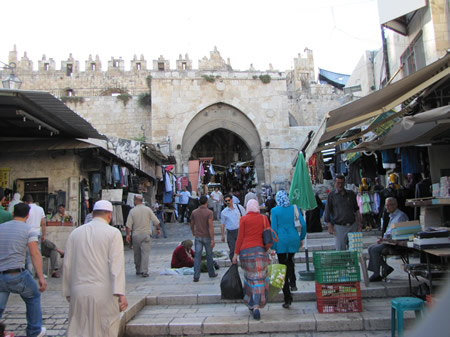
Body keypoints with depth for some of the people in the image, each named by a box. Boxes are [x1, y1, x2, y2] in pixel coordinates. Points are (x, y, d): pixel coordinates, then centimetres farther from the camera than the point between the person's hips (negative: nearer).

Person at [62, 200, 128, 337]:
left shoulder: (75, 233, 10)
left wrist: (68, 292, 20)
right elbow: (116, 264, -12)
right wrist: (120, 293, -14)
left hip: (78, 291, 4)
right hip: (103, 291, -4)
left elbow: (67, 265, 12)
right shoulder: (113, 233, -3)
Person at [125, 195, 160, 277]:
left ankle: (138, 270, 25)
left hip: (136, 235, 1)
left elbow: (128, 225, -5)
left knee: (137, 254, 14)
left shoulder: (132, 211, -1)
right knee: (145, 253, -3)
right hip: (145, 234, -1)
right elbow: (156, 221, 0)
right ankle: (144, 271, -13)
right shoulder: (147, 209, 0)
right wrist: (158, 229, 15)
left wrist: (128, 235, 1)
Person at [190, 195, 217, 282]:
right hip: (207, 237, -3)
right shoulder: (209, 212, -13)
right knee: (209, 255, 13)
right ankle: (211, 273, 26)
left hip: (198, 237, 3)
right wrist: (212, 240, -18)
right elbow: (210, 227, -19)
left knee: (197, 256, 2)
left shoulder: (194, 212, 1)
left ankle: (196, 276, -3)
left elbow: (192, 225, 13)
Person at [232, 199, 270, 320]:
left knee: (249, 276, 15)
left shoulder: (244, 219, -1)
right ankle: (256, 307, -11)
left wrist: (236, 253, 1)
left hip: (246, 250, 0)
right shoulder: (264, 218, 4)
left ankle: (251, 304, 24)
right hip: (260, 250, 0)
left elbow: (240, 237, -4)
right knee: (259, 278, 1)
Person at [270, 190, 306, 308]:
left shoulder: (274, 210, -4)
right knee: (290, 260, 29)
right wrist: (301, 238, 12)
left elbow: (274, 229, -7)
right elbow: (303, 224, -2)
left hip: (281, 240, -2)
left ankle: (287, 299, 8)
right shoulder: (294, 208, 2)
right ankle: (293, 282, 8)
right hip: (294, 239, 3)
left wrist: (272, 246, -3)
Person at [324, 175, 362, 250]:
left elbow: (357, 210, 14)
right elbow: (327, 212, 3)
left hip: (353, 226, 3)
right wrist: (330, 226, -3)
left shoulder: (351, 194, 11)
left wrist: (359, 224, 8)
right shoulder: (331, 195, 4)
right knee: (340, 250, -3)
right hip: (339, 227, -2)